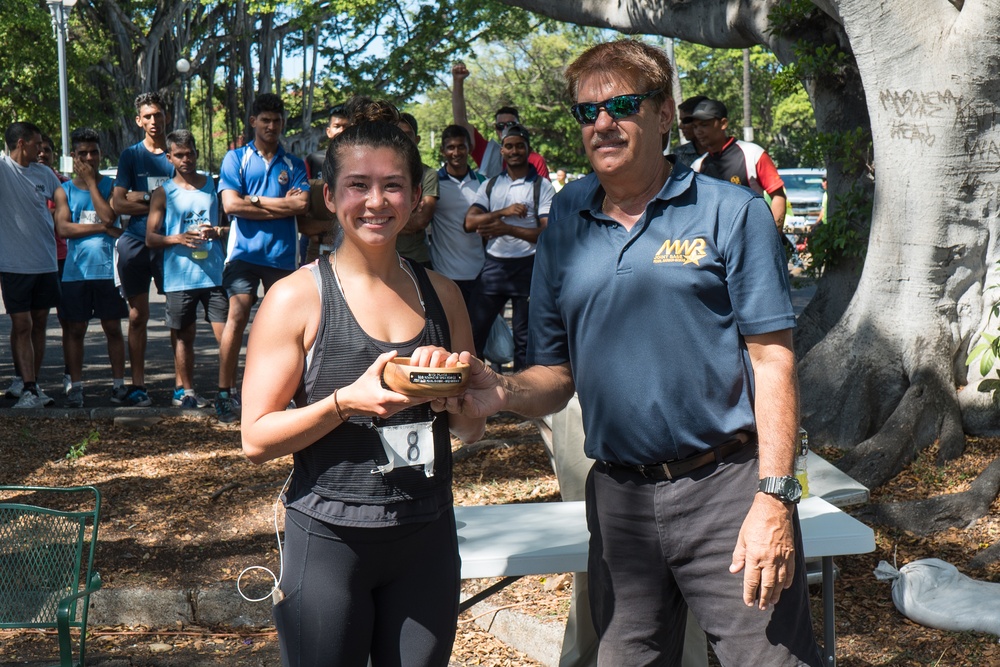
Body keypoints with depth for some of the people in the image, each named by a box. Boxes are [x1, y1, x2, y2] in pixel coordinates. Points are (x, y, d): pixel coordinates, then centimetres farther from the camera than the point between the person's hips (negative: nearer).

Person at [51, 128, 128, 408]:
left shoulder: (110, 185, 7)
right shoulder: (64, 190, 7)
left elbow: (108, 215, -12)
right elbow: (63, 228, -6)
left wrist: (91, 181, -7)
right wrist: (103, 228, -11)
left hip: (108, 269, 0)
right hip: (75, 270, 1)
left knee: (113, 328, 5)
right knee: (74, 329, 3)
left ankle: (118, 383, 12)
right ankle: (76, 385, 9)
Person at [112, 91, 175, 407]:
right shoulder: (130, 155, 9)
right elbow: (118, 202, -1)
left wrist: (145, 198, -8)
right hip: (136, 242, 1)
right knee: (138, 316, 3)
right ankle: (137, 386, 7)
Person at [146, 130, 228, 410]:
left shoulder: (213, 185, 11)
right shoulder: (164, 192, 7)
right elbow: (150, 237, 5)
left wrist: (217, 231, -7)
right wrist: (179, 238, -13)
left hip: (214, 273, 0)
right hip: (179, 277, 0)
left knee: (225, 333, -7)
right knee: (183, 335, 8)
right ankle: (185, 389, 19)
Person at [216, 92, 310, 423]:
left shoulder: (293, 164, 13)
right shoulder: (236, 158, 8)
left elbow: (302, 205, -2)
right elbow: (231, 204, -5)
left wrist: (256, 201, -5)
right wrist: (281, 204, -4)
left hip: (283, 253, 2)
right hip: (245, 250, -2)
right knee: (237, 316, -10)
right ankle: (225, 392, -6)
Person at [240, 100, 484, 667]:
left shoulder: (441, 294, 6)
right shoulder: (297, 297, -7)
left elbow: (470, 428, 13)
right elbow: (257, 439, -10)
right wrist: (346, 402, -23)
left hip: (428, 536, 4)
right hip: (329, 539, -4)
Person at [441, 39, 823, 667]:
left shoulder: (730, 213, -3)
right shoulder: (565, 227, 9)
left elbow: (772, 358, -7)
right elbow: (559, 372, 13)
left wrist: (773, 498, -15)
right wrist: (503, 392, -10)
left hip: (727, 488, -4)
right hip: (618, 496, 4)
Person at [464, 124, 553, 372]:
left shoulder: (542, 186, 2)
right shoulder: (490, 185, 13)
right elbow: (470, 221, 0)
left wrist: (508, 229, -17)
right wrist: (503, 212, -14)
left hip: (527, 266, -3)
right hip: (493, 265, 3)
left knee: (524, 337, 4)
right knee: (474, 329, 2)